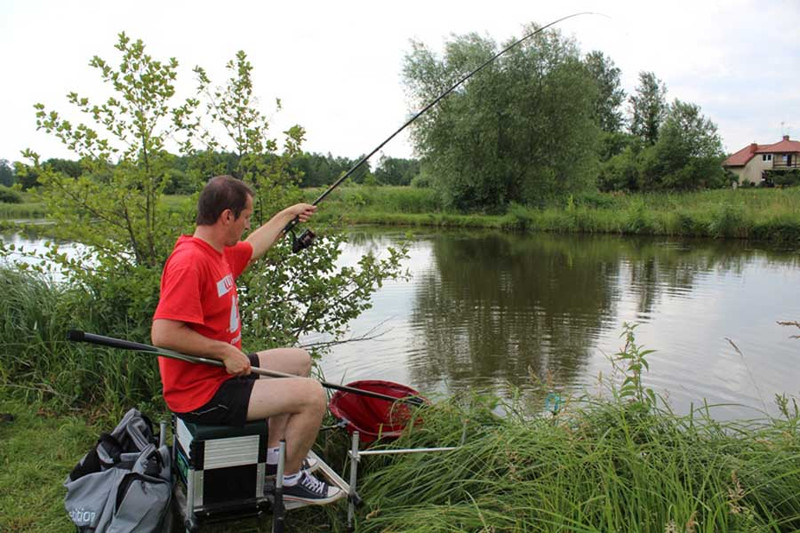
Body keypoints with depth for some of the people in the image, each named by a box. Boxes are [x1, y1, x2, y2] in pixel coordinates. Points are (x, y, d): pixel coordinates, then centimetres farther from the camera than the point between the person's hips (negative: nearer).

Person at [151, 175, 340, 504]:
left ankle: (273, 452, 26)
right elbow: (163, 334, -31)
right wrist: (225, 350, -23)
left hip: (219, 372, 11)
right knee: (312, 395, -17)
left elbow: (252, 249, 29)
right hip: (202, 393, -11)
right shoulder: (189, 261, -25)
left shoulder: (216, 252, 6)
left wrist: (287, 214, 38)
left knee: (300, 361, 23)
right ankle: (289, 478, 8)